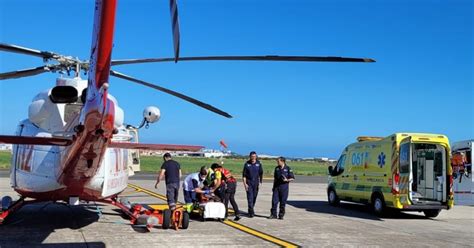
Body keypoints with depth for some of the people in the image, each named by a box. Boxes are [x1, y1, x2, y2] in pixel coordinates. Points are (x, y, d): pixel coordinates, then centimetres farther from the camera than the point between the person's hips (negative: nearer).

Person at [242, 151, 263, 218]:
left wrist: (260, 182, 0)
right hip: (249, 183, -2)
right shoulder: (247, 164, -1)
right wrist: (245, 183, -7)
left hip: (256, 183, 2)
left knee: (254, 197, 9)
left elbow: (261, 174, 8)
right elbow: (244, 175, 1)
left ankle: (251, 210, 26)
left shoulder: (258, 164, 3)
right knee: (250, 197, -9)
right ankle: (251, 212, -9)